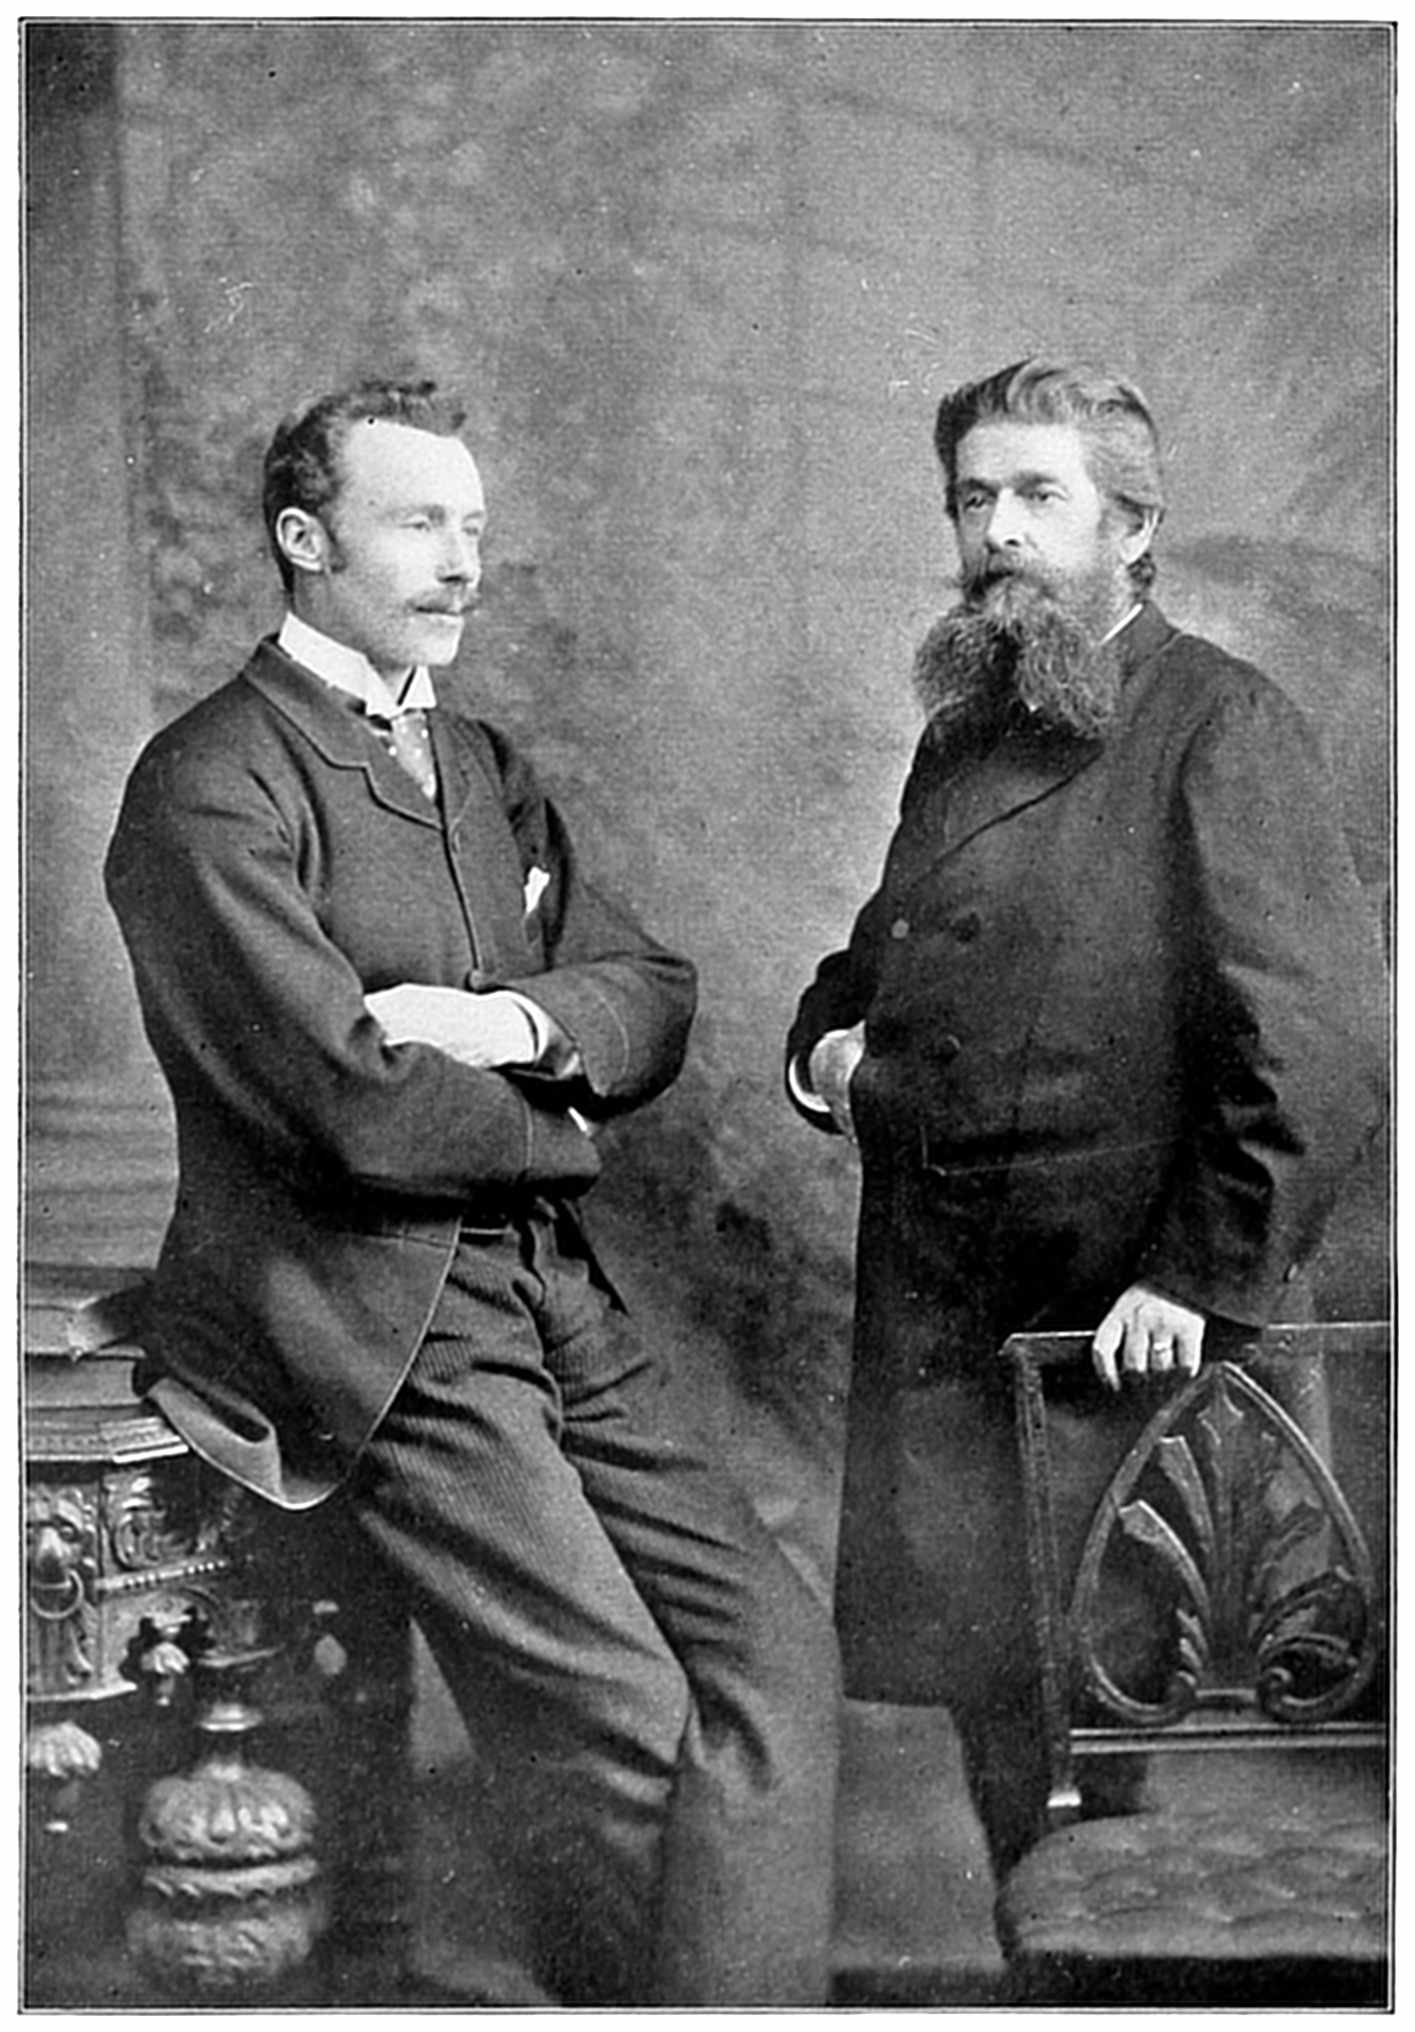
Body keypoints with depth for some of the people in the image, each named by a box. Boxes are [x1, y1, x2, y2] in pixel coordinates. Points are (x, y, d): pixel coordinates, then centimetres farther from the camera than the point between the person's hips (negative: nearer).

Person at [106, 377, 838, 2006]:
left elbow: (655, 993, 11)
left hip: (555, 1306, 8)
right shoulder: (208, 786, -10)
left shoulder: (483, 766, 17)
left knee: (775, 1647, -3)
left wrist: (524, 1024, -11)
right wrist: (561, 1121, -1)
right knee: (622, 1721, -11)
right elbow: (358, 1107, -18)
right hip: (372, 1324, -8)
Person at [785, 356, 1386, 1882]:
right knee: (936, 1661, 8)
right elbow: (888, 949, 29)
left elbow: (1321, 1039, -17)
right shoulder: (961, 735, 15)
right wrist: (825, 1041, 8)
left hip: (1130, 1320, -6)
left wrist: (1206, 1279, -18)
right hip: (936, 1306, 7)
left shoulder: (1218, 724, -9)